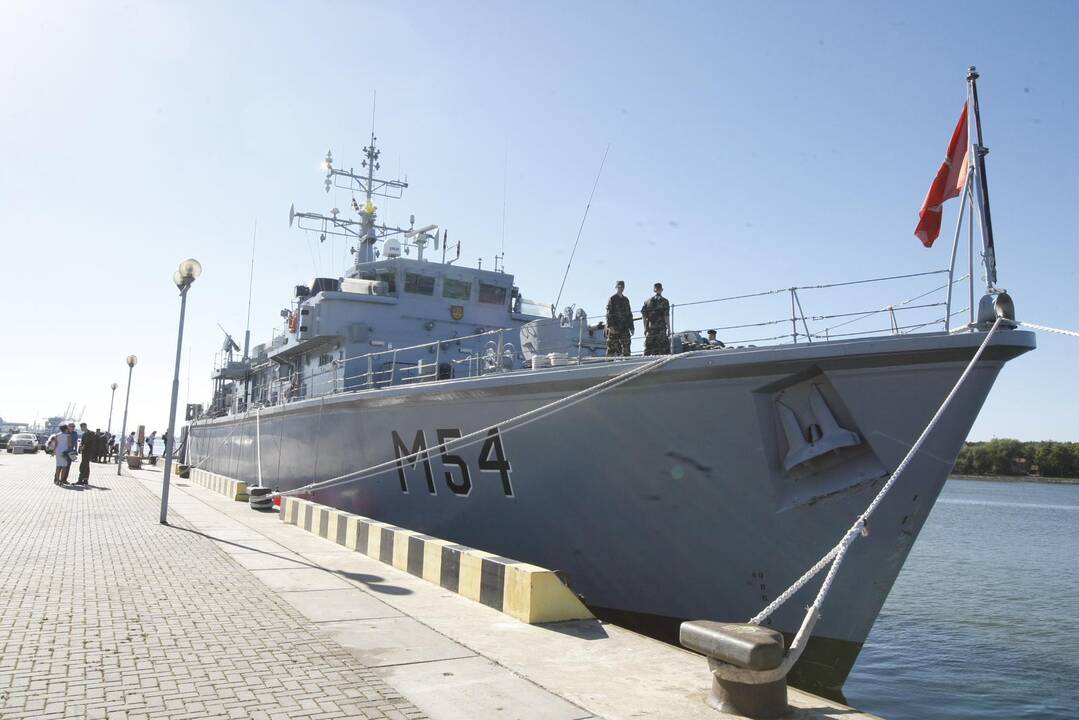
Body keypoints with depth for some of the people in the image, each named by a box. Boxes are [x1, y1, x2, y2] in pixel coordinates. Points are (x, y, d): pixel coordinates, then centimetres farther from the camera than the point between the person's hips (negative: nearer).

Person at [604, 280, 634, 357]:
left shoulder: (626, 300, 18)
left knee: (626, 346, -1)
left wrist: (631, 327, 16)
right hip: (614, 328, -5)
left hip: (624, 328, 5)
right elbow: (609, 313, -8)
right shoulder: (612, 299, 0)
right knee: (612, 347, -5)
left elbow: (629, 314, 22)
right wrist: (610, 326, -18)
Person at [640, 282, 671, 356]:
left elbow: (643, 315, 8)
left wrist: (645, 328, 12)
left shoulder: (648, 301, 11)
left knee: (648, 348, 8)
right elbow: (666, 315, -9)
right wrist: (668, 327, -4)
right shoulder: (664, 301, -2)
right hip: (661, 328, -4)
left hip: (650, 328, 4)